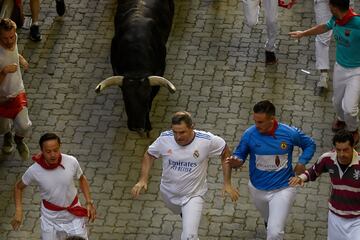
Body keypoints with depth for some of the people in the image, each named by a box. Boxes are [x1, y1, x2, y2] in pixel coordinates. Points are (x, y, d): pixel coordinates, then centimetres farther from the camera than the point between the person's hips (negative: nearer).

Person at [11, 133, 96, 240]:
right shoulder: (34, 170, -23)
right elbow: (19, 187, -4)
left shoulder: (71, 162, -21)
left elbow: (81, 179, 0)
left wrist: (89, 203, -6)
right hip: (51, 216, -1)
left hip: (73, 212, 1)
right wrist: (18, 211, -14)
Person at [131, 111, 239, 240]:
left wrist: (227, 183, -8)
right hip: (169, 192, 3)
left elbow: (225, 152, -8)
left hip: (193, 195, -3)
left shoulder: (206, 140, -27)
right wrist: (142, 179, -15)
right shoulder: (164, 139, -21)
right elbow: (149, 155, -3)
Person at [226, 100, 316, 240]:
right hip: (257, 189, 3)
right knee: (269, 220, 30)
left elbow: (309, 145, 1)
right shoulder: (249, 134, -18)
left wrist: (302, 162, -14)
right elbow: (240, 155, -7)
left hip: (282, 189, -3)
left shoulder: (290, 133, -18)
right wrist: (236, 162, -31)